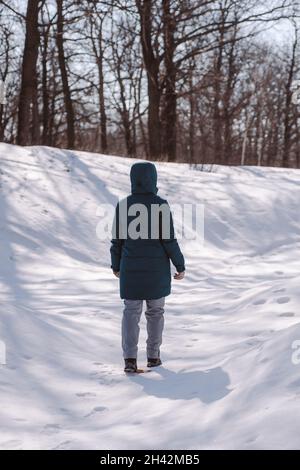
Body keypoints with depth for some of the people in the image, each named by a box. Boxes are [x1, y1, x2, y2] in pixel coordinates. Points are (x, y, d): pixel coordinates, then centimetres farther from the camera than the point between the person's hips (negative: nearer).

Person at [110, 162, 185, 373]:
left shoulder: (123, 205, -3)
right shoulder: (161, 205, -12)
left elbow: (117, 240, 3)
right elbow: (169, 239, -11)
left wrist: (116, 265, 17)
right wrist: (180, 265, 0)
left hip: (131, 269, 2)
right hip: (157, 269, -1)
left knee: (131, 312, 6)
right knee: (155, 312, 15)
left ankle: (130, 358, -8)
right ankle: (153, 356, 21)